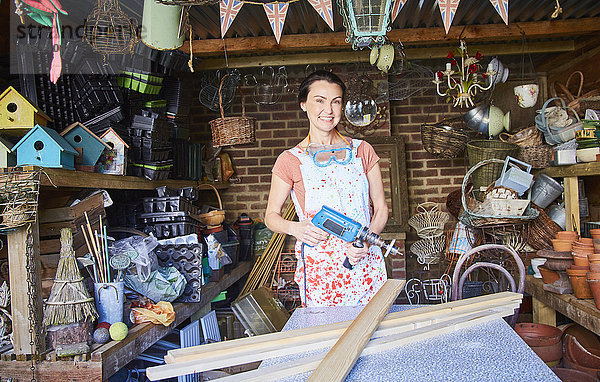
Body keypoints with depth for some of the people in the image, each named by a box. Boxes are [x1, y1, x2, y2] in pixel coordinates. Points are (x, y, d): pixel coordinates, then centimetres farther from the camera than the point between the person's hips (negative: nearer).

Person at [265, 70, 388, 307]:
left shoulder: (362, 151, 7)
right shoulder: (290, 160, 1)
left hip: (365, 264, 2)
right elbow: (271, 216, 7)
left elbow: (381, 208, 8)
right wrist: (295, 228, -14)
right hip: (319, 268, -2)